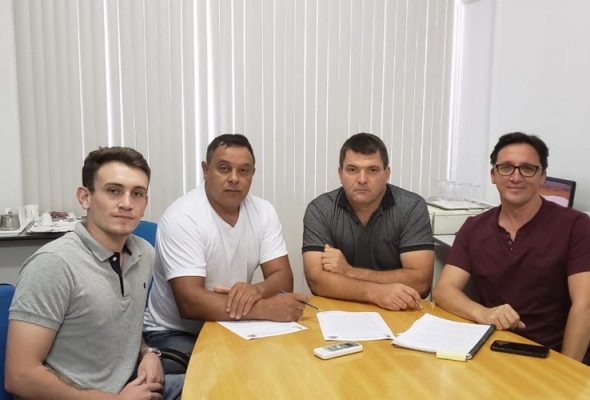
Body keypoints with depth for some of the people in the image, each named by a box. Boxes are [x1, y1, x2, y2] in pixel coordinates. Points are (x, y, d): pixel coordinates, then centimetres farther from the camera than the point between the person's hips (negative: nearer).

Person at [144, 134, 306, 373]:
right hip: (175, 332, -5)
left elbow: (283, 277, -5)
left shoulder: (263, 211, -3)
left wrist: (257, 290, -29)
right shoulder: (181, 218, -21)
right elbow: (190, 303, -29)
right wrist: (266, 308, -34)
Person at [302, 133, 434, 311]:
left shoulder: (412, 207, -7)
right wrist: (375, 292, -28)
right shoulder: (319, 210, -6)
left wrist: (348, 272, -17)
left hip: (398, 312, 1)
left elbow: (420, 281, -14)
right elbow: (317, 279, -15)